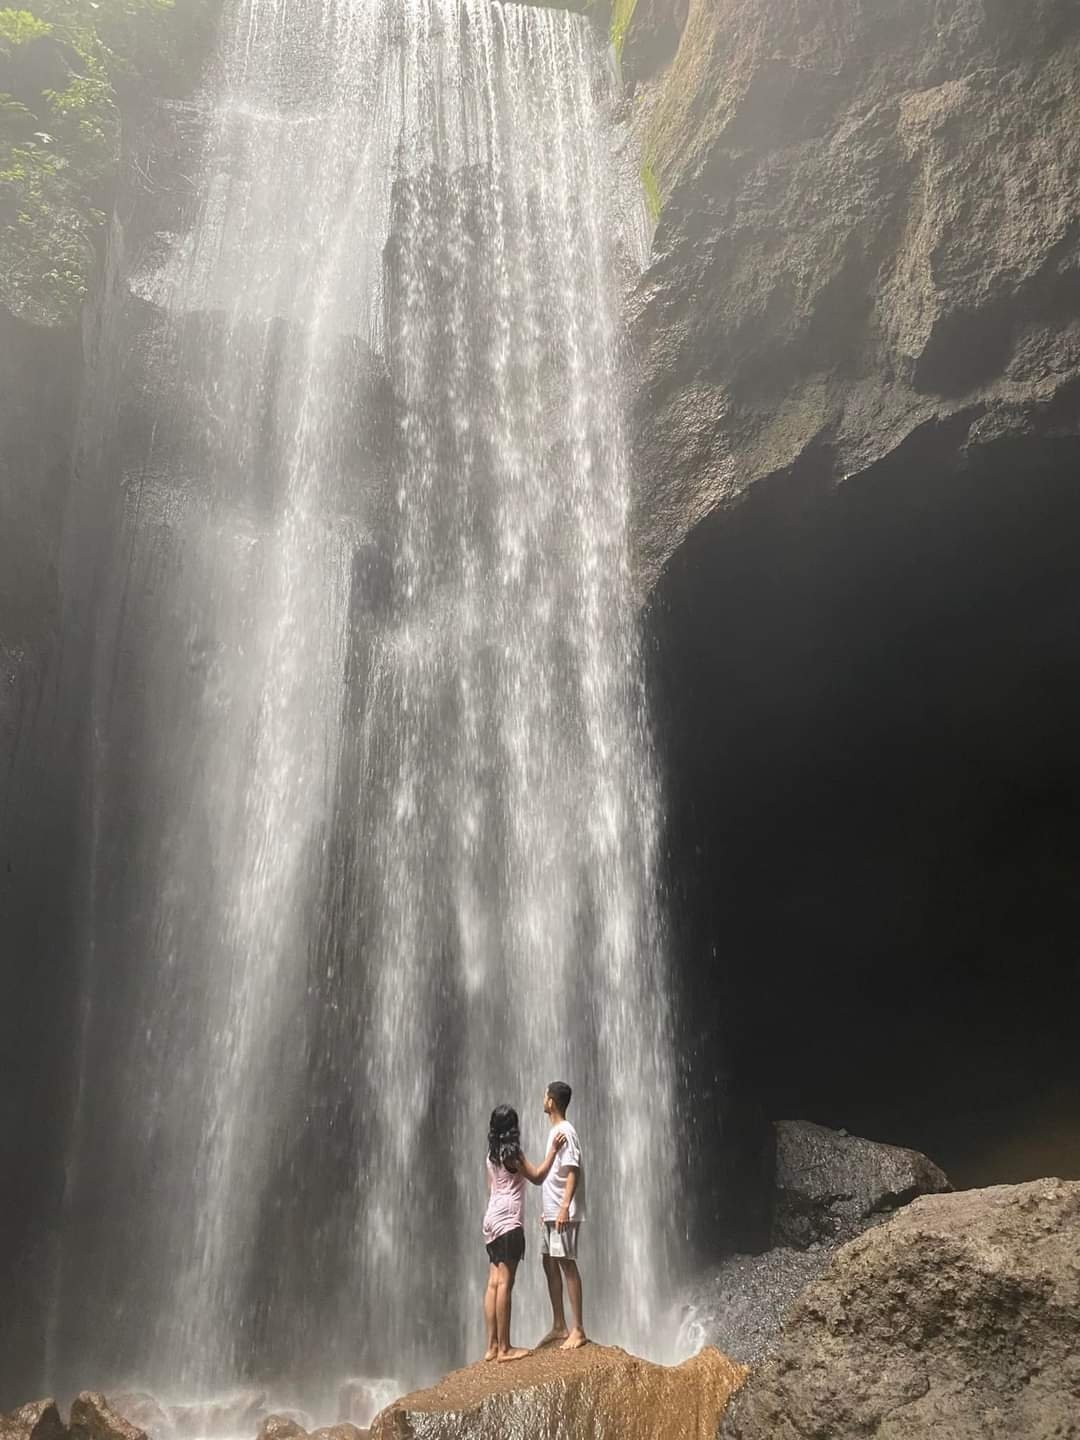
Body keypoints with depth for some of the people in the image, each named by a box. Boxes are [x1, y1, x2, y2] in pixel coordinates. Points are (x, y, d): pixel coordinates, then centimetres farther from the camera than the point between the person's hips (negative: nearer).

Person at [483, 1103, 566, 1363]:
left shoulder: (493, 1153, 13)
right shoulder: (511, 1152, -11)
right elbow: (537, 1177, -6)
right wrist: (553, 1150, -3)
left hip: (492, 1220, 9)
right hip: (508, 1222, -9)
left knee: (494, 1283, 7)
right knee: (505, 1284, -6)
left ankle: (492, 1346, 9)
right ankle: (504, 1348, -4)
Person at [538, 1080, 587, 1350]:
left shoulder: (565, 1132, -13)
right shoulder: (556, 1131, 16)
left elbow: (573, 1173, -20)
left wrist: (564, 1207, -27)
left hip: (564, 1213, -10)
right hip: (552, 1212, 10)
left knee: (566, 1264, -8)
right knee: (549, 1263, 12)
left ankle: (578, 1330, -4)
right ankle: (559, 1327, 20)